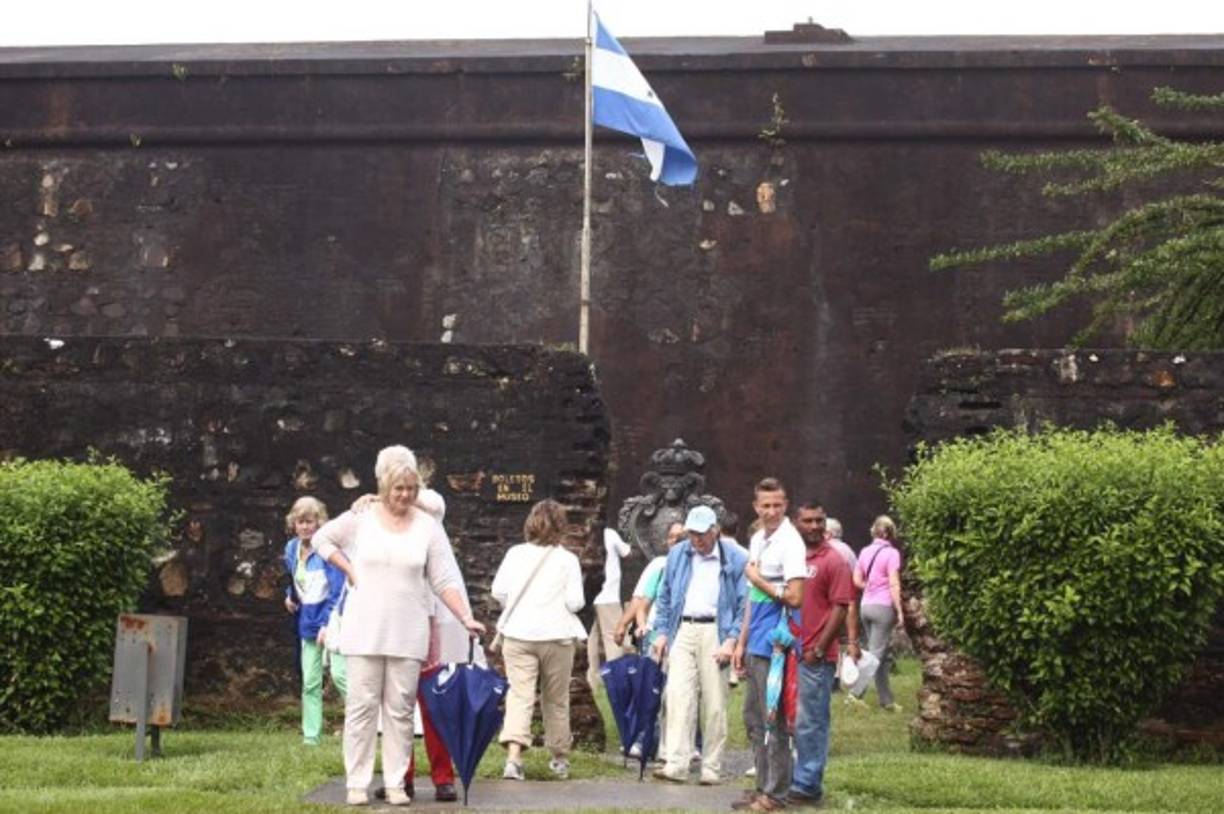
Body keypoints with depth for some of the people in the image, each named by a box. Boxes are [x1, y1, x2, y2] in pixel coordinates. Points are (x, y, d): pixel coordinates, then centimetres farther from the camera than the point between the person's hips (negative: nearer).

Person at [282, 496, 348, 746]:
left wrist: (328, 624, -22)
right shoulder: (292, 549, 7)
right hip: (307, 623, 7)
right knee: (310, 683, 7)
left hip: (332, 621, -6)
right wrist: (290, 596, 8)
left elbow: (338, 588, -17)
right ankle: (310, 736, 13)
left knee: (339, 674, -18)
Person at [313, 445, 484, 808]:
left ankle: (396, 783, 11)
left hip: (408, 634, 1)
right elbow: (322, 538, 14)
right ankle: (357, 783, 8)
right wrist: (349, 570, 3)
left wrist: (466, 618, -9)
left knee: (401, 709, 4)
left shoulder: (428, 526, 0)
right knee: (362, 706, 2)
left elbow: (445, 580, 0)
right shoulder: (360, 518, 0)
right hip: (364, 631, 0)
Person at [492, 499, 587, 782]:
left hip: (518, 633, 1)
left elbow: (498, 590, 0)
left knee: (520, 694, -4)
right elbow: (575, 601, -8)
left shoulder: (515, 554, 2)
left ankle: (514, 754, -23)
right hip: (556, 634, -1)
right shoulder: (567, 560, -4)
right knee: (556, 698, 13)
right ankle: (559, 757, 25)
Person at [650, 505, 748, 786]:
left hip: (715, 632, -2)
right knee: (678, 695, -9)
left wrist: (732, 639, -11)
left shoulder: (734, 560, 0)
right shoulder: (677, 555, 11)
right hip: (682, 631, 3)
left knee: (715, 703, 0)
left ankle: (711, 768, 7)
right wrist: (662, 632, 8)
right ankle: (676, 764, -12)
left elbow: (744, 604, -2)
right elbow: (665, 597, 17)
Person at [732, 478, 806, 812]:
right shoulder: (757, 540, 14)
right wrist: (742, 642, 18)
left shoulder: (790, 542, -13)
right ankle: (763, 786, 23)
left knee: (773, 721, -4)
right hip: (756, 645, 9)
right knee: (753, 718, 14)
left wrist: (756, 578, -11)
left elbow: (794, 597, -20)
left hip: (775, 644, -9)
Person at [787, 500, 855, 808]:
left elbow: (840, 608, -9)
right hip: (792, 653, 6)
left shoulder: (834, 561, -6)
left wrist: (819, 649, -12)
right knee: (796, 721, 11)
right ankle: (802, 780, 20)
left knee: (810, 722, -3)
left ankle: (807, 786, 2)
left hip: (816, 658, -6)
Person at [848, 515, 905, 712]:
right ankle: (856, 693, -13)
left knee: (884, 654, 13)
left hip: (866, 605, 6)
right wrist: (900, 611, -12)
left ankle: (887, 700, 17)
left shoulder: (865, 552, 7)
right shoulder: (891, 553, -10)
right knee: (876, 653, -4)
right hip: (883, 606, -6)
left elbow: (857, 581, 9)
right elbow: (894, 585, -14)